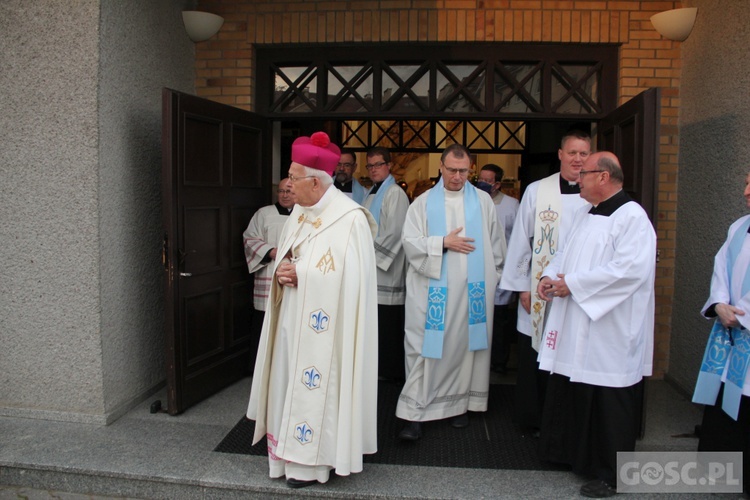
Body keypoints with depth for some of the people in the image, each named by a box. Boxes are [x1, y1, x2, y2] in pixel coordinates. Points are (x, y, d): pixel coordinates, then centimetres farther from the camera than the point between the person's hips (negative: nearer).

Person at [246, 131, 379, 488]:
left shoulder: (349, 218, -17)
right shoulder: (299, 211, 8)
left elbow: (346, 277, -20)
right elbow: (283, 259, 15)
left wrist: (299, 274, -19)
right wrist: (281, 271, -8)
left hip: (322, 323, -8)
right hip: (293, 317, 8)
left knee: (314, 385, 2)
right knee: (291, 381, 14)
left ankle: (311, 460, 19)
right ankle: (293, 451, 30)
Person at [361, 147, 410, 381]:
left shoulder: (395, 193, -9)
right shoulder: (371, 193, 17)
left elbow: (394, 232, -15)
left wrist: (373, 254, -12)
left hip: (387, 269, -8)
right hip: (371, 268, 8)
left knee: (388, 324, -3)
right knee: (373, 322, 11)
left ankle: (393, 371, 8)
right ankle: (377, 367, 21)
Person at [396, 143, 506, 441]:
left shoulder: (483, 202, 8)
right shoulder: (423, 203, 5)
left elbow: (496, 246, 13)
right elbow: (411, 243, -3)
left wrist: (492, 278, 11)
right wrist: (444, 243, -11)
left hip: (472, 289, 2)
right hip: (432, 290, -1)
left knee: (464, 345, 8)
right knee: (424, 348, -3)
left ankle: (460, 403, 23)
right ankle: (415, 412, 2)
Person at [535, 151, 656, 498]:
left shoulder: (632, 217, -14)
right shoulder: (585, 213, 13)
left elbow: (629, 269, -24)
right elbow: (566, 251, 20)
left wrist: (572, 284, -20)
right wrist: (551, 276, -1)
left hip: (608, 331, -8)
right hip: (575, 327, 9)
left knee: (607, 402, 3)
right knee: (571, 393, 17)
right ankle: (574, 454, 35)